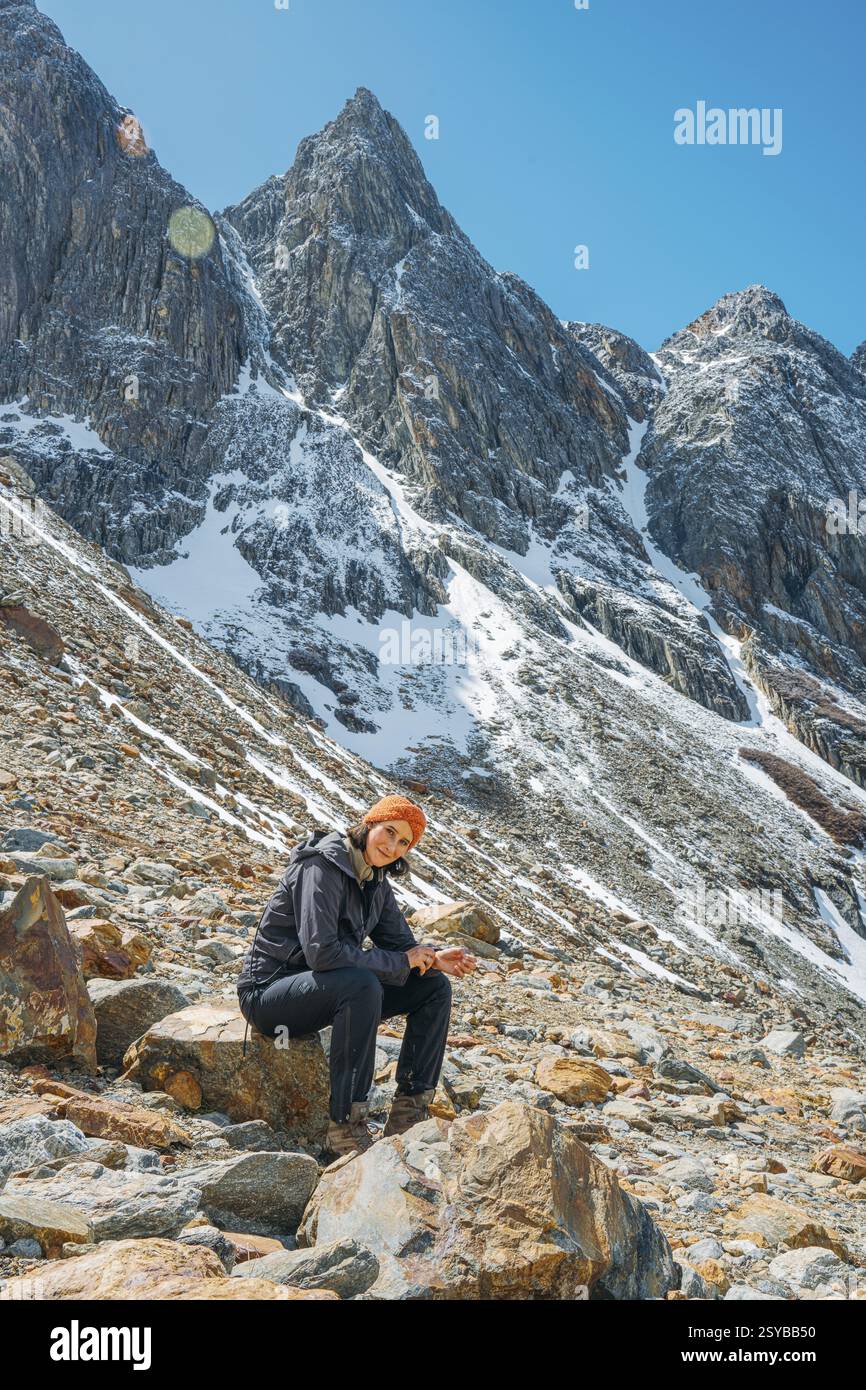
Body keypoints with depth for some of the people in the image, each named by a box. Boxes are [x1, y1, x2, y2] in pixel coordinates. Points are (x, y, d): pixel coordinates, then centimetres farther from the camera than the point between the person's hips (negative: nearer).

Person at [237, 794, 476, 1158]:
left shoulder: (375, 881, 5)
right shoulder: (323, 866, -22)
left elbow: (401, 945, 9)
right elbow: (321, 952, -31)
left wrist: (434, 959, -15)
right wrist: (400, 964, -23)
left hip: (326, 991, 9)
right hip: (269, 992, -9)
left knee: (435, 987, 0)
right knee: (362, 985, -37)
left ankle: (409, 1114, 0)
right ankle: (347, 1127, -27)